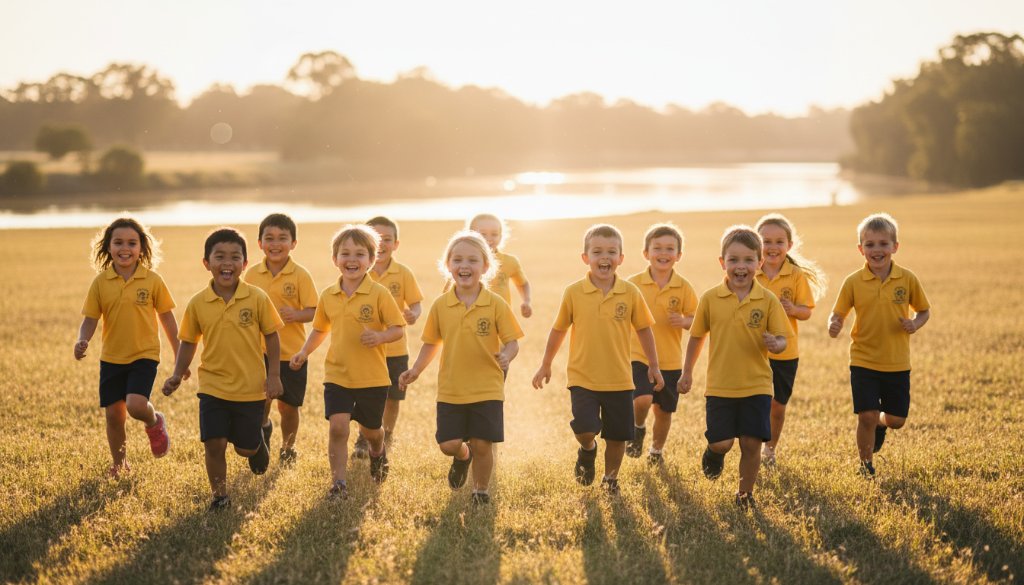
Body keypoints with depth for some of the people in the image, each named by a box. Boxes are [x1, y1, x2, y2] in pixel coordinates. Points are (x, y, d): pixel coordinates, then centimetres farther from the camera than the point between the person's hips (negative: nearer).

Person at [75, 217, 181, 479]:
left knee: (136, 406, -23)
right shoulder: (100, 282, -3)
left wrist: (179, 357, 6)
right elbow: (90, 319, -1)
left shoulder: (152, 280, -7)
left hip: (144, 356, -3)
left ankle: (155, 423, 13)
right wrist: (82, 341, -23)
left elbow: (167, 319, 2)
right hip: (111, 358, 3)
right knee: (113, 414, 9)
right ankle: (118, 463, 32)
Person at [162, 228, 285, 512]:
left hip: (251, 388, -1)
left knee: (245, 447, 9)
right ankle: (219, 496, 16)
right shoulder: (198, 303, -5)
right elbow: (188, 342, 6)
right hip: (213, 386, 1)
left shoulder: (257, 298, -9)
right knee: (214, 445, -5)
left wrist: (274, 376, -4)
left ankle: (258, 444, 46)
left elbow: (271, 336, -1)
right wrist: (177, 375, -5)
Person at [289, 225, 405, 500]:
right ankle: (338, 483, -4)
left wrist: (380, 336, -29)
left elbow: (398, 329, -9)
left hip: (372, 377, -2)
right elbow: (320, 329, 15)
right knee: (338, 426, -14)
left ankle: (378, 453, 51)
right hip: (337, 374, 2)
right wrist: (304, 352, 1)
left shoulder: (379, 294, -11)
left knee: (370, 429, 16)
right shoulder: (328, 296, 1)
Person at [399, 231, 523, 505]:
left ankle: (481, 490, 24)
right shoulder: (440, 306, 1)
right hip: (450, 391, 2)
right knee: (448, 445, 0)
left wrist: (506, 356, -28)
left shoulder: (496, 305, -7)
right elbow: (432, 343, 11)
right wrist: (415, 371, 0)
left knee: (482, 445, 0)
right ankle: (463, 457, 35)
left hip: (487, 390, -2)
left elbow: (511, 341, -6)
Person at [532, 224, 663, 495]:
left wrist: (654, 366, 9)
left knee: (617, 435, 9)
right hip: (582, 378, -1)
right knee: (584, 428, -17)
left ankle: (611, 478, 33)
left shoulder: (630, 293, -5)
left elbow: (644, 329, 7)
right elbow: (559, 330, 6)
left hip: (619, 379, 1)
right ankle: (587, 451, 18)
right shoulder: (573, 292, -6)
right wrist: (546, 365, 13)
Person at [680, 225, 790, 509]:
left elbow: (781, 338, -4)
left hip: (756, 386, 0)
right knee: (720, 442, -3)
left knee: (752, 443, 1)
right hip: (720, 386, 0)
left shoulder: (768, 300, -5)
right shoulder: (710, 299, -3)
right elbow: (697, 336, 8)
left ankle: (745, 492, 22)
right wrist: (687, 373, 12)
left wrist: (775, 343, -27)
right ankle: (715, 452, 33)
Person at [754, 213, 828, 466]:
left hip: (784, 352, 0)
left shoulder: (797, 276, -5)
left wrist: (793, 309, -25)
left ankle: (770, 448, 33)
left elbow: (807, 312, -4)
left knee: (778, 404, 11)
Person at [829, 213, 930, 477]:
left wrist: (915, 324, -13)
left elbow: (924, 310, 8)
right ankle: (866, 464, 18)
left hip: (897, 363, 1)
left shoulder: (907, 279, -4)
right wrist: (834, 326, -23)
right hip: (863, 362, -1)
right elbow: (838, 313, 0)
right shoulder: (853, 282, -6)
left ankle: (879, 424, 43)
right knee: (866, 416, -6)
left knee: (896, 420, 7)